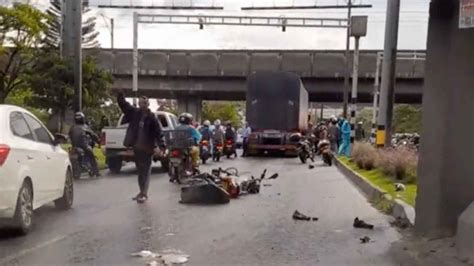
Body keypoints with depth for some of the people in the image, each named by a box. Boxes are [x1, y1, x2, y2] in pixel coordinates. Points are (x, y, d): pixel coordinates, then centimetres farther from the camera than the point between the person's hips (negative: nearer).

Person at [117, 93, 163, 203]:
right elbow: (123, 104, 3)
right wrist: (120, 94, -13)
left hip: (147, 148, -5)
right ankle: (142, 191, 26)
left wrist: (162, 146, -18)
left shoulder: (152, 117, -8)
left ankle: (144, 193, 3)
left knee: (145, 171, 0)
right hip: (137, 147, 5)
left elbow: (158, 132, -10)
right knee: (140, 170, 15)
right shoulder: (134, 112, 4)